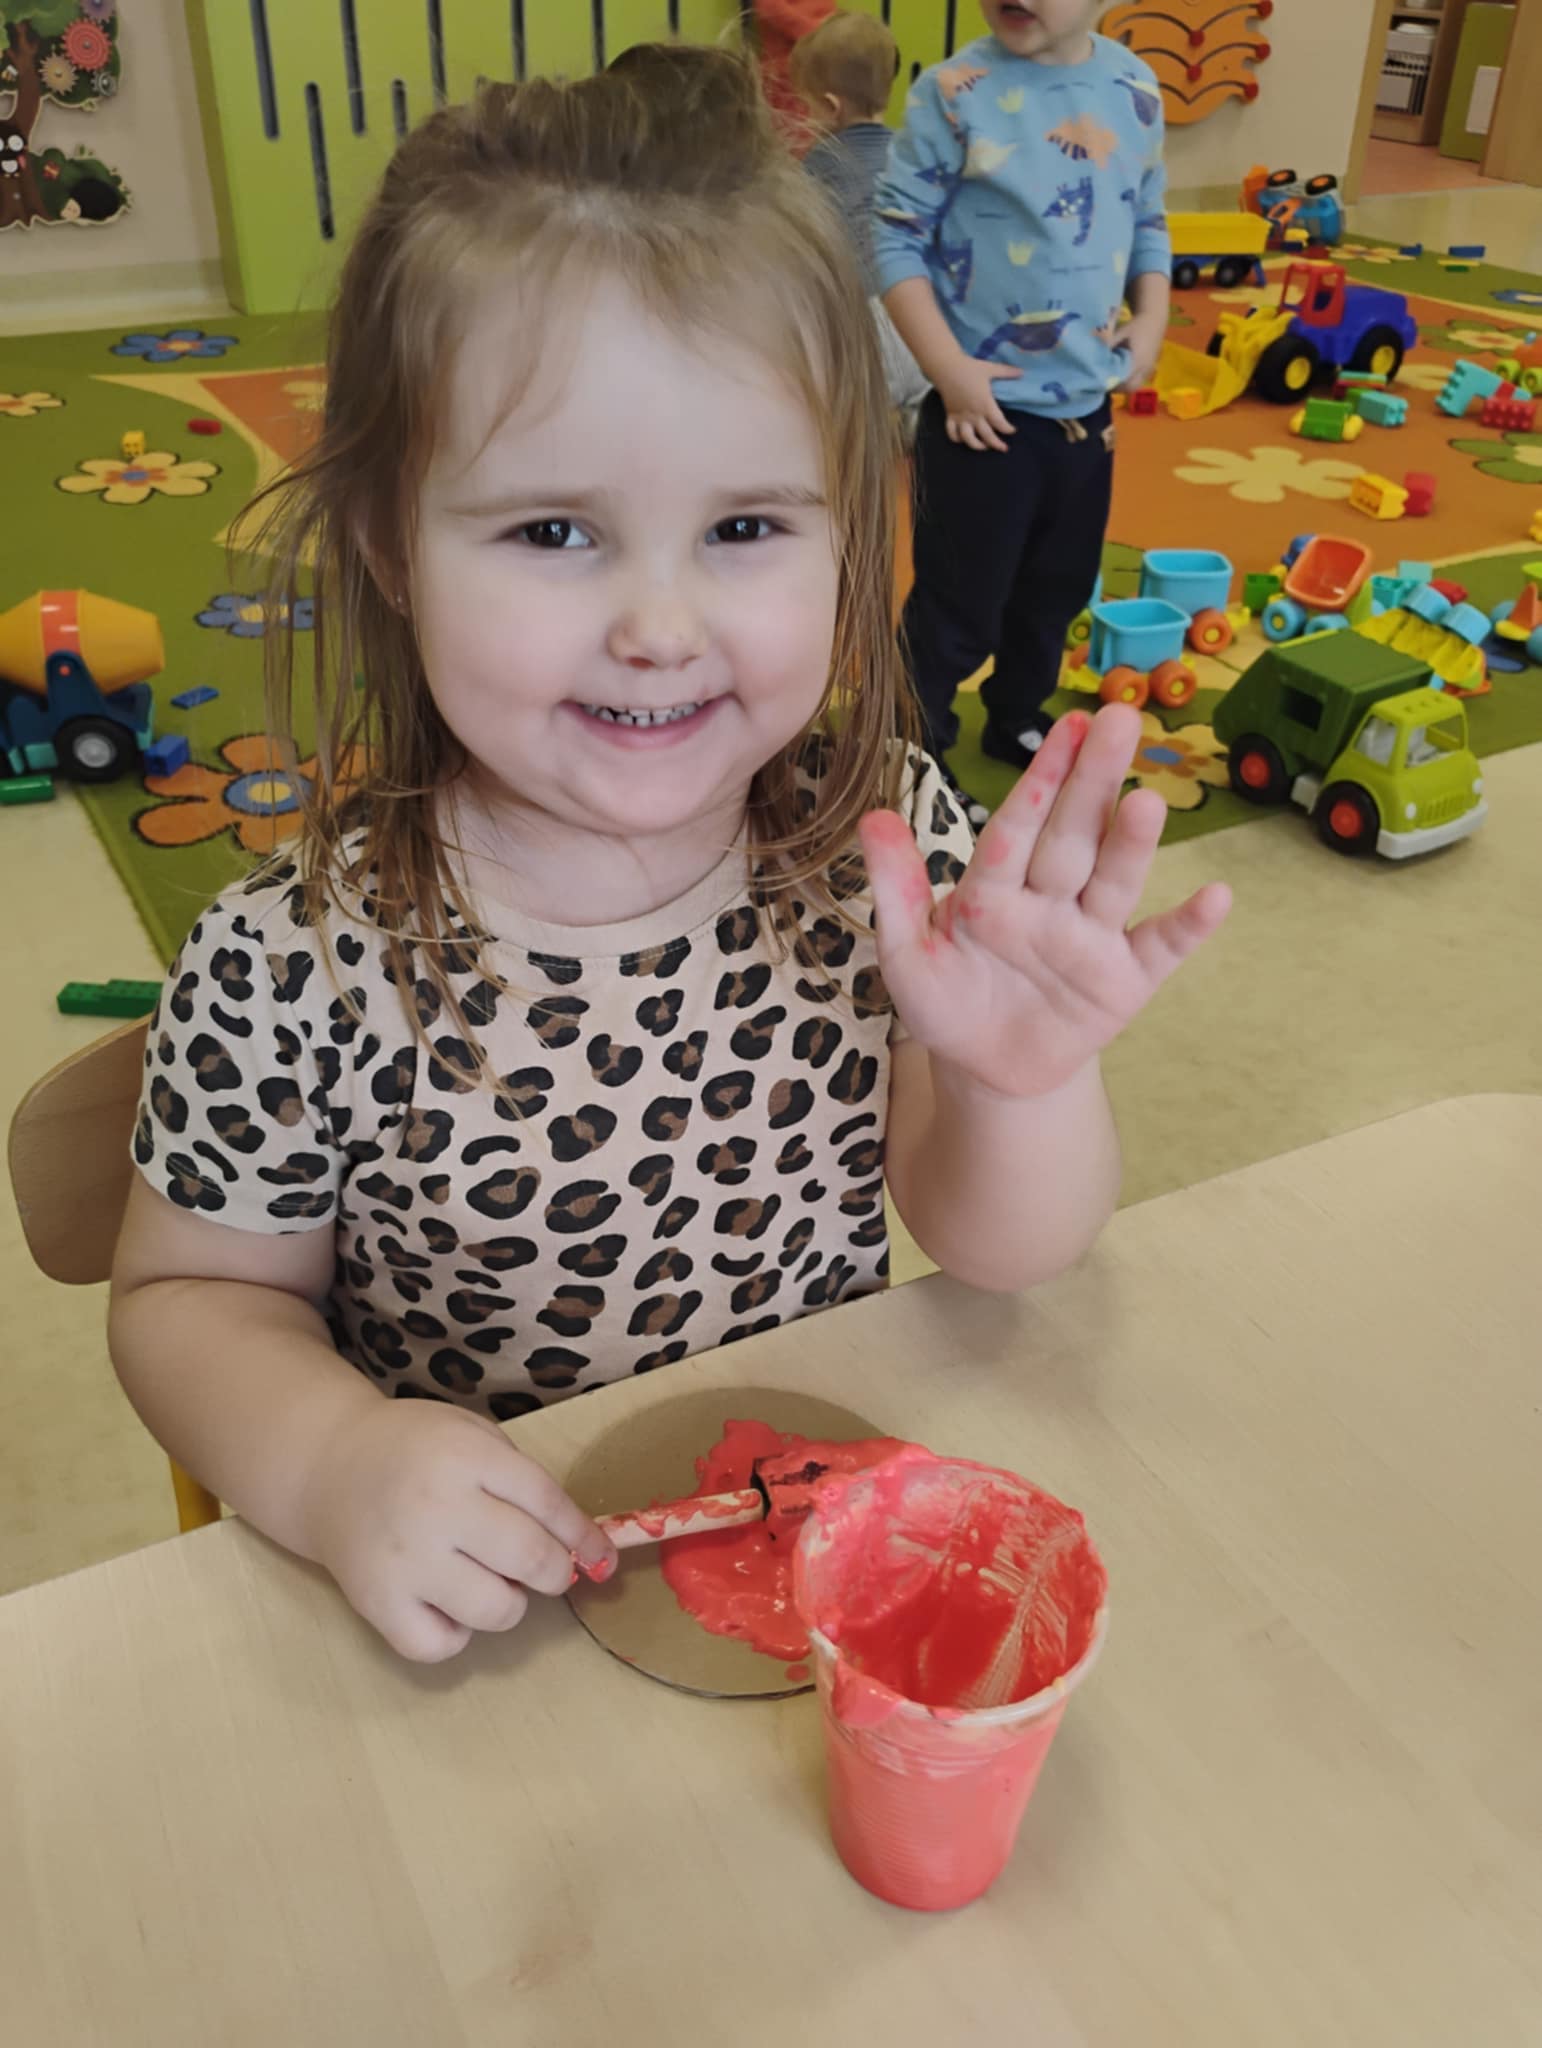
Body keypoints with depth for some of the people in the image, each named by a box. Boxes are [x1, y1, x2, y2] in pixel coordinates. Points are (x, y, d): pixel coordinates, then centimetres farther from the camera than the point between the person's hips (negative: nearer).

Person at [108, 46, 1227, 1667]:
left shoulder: (890, 846, -14)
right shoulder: (293, 976, -21)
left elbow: (995, 1248, -6)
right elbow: (195, 1293, -3)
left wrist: (1025, 1088, -27)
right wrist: (325, 1460, -23)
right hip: (488, 1592, -1)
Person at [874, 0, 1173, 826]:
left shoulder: (1136, 90, 3)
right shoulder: (955, 92, -14)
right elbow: (895, 234, -13)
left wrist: (1150, 319, 1)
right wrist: (949, 369, -19)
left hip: (1087, 406, 6)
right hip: (984, 409, -6)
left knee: (1057, 590, 20)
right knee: (956, 604, 3)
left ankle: (1017, 720, 41)